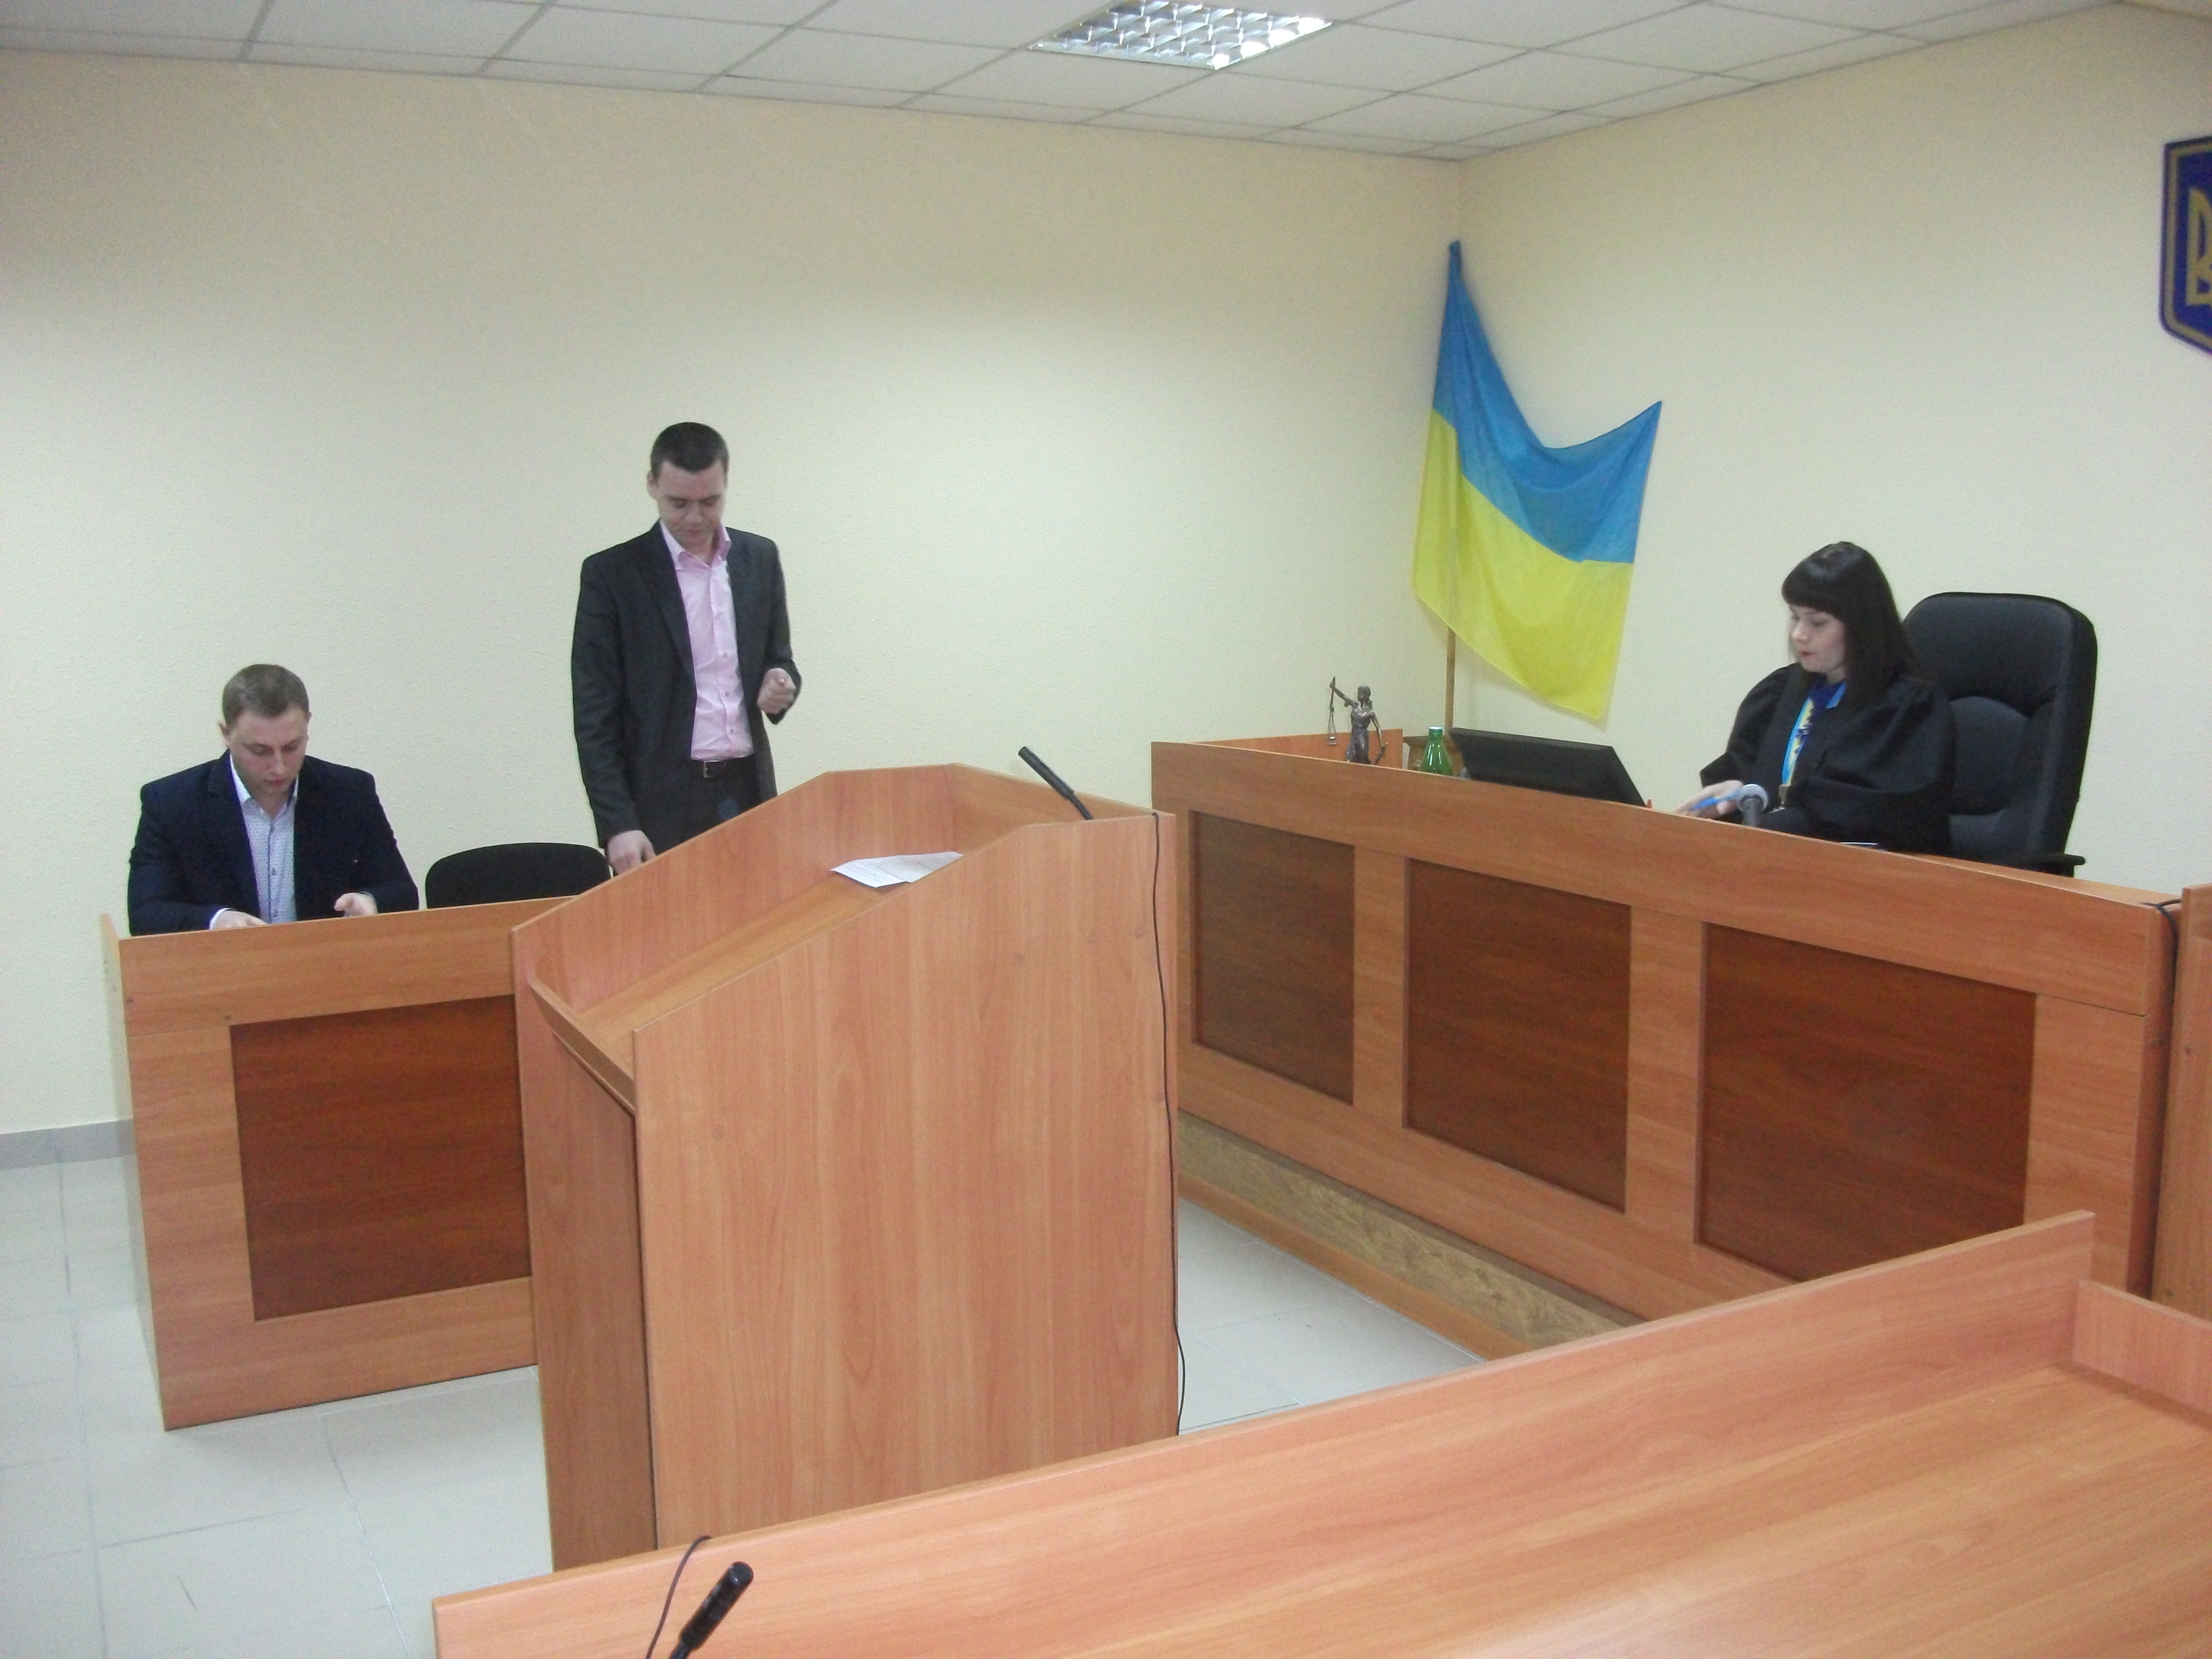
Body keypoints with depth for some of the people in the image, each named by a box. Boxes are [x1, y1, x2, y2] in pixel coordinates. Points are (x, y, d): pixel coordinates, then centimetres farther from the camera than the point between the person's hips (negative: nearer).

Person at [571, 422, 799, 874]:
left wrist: (781, 686, -6)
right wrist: (617, 823, -12)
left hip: (748, 792, 3)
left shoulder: (760, 558, 9)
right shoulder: (611, 573, -3)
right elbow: (595, 715, -4)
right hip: (662, 805, -3)